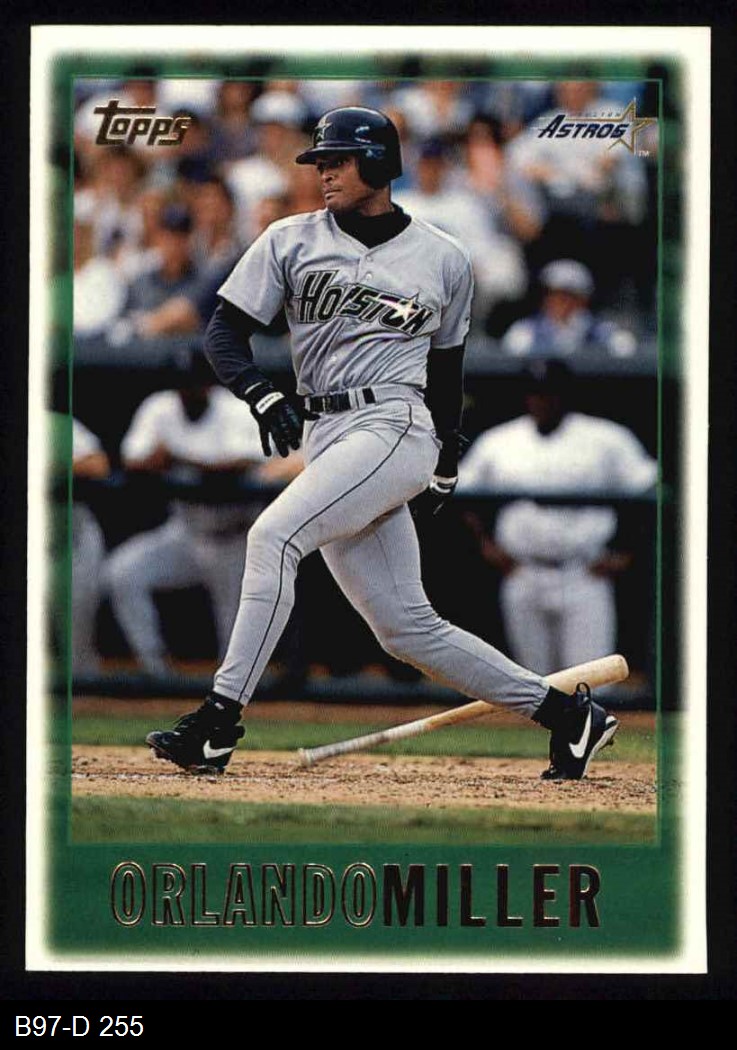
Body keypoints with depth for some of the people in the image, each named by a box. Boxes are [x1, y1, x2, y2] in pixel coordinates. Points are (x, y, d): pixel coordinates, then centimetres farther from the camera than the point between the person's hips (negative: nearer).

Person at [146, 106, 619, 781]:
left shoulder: (445, 260, 8)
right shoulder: (291, 242, 10)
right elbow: (225, 332, 5)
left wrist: (447, 465, 23)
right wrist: (264, 396, -12)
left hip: (393, 428, -4)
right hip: (323, 440, 4)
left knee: (273, 535, -26)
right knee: (406, 629, 2)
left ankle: (220, 720, -28)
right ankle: (567, 714, 12)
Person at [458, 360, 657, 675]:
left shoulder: (605, 439, 2)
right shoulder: (497, 442, 10)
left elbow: (648, 487, 2)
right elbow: (461, 491, 20)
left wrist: (625, 555, -4)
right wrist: (485, 543, 10)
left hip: (585, 576, -3)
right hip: (521, 578, 3)